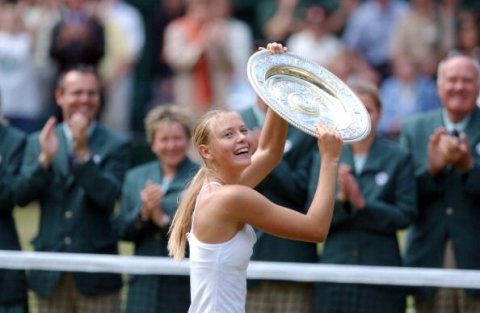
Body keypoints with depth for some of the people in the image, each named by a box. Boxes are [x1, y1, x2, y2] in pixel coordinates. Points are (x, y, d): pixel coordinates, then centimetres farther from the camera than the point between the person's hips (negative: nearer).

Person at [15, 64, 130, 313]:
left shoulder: (115, 146, 0)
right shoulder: (38, 142, 8)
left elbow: (108, 196, -14)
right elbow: (21, 196, -3)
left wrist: (83, 153, -25)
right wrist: (45, 158, -18)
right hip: (50, 276, 3)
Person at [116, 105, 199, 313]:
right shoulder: (135, 177, 13)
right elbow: (123, 231, 8)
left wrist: (163, 219, -17)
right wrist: (143, 212, -11)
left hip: (184, 287, -3)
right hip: (145, 286, 3)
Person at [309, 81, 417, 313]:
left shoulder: (398, 158, 3)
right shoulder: (325, 159, 8)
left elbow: (405, 215, -4)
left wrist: (362, 204, -16)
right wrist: (340, 199, -14)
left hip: (381, 268, -2)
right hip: (335, 266, 2)